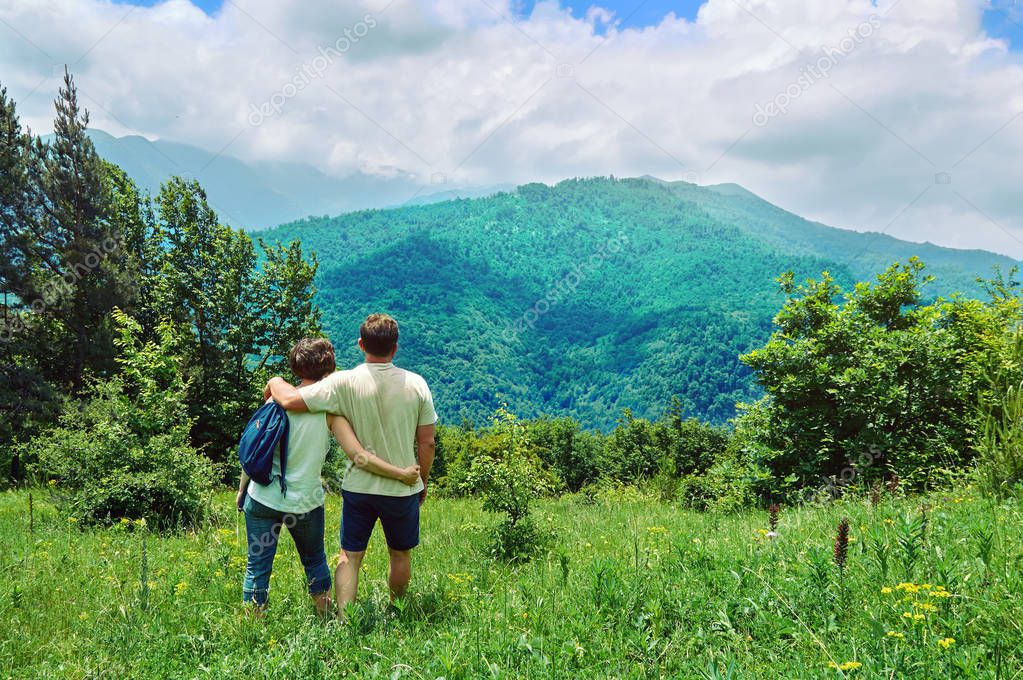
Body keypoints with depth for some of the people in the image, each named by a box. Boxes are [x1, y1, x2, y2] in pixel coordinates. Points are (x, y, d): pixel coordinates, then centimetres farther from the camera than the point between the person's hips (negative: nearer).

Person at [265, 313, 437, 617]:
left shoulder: (344, 382, -14)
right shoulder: (416, 384, -10)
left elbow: (291, 400, -19)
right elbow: (427, 443, -5)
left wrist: (274, 383, 4)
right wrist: (423, 480, 11)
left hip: (358, 486, -1)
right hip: (403, 489, 1)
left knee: (350, 556, 12)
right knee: (400, 554, 20)